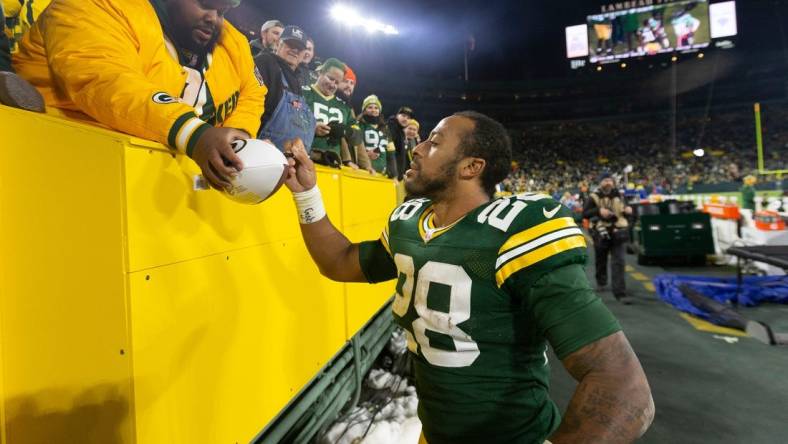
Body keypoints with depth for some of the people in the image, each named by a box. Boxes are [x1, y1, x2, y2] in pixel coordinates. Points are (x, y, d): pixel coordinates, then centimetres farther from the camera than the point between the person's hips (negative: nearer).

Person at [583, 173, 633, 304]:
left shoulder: (618, 195, 6)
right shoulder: (594, 197, -5)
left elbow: (624, 211, 18)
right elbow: (585, 213, -11)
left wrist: (628, 210, -5)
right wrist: (598, 211, -26)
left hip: (617, 232, 2)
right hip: (601, 233, -1)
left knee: (618, 262, -7)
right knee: (601, 260, 17)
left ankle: (620, 293, -6)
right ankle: (601, 281, 44)